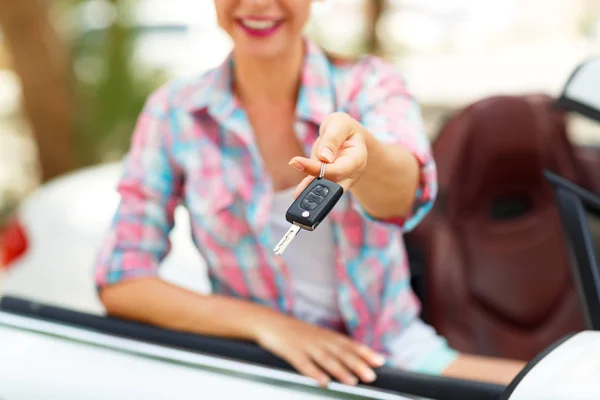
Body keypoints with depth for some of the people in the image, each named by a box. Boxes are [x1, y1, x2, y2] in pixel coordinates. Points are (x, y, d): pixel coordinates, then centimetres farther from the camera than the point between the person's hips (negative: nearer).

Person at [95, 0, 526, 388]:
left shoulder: (368, 84, -3)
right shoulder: (173, 112, -3)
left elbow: (406, 192, -25)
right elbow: (120, 284, -5)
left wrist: (363, 153, -49)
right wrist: (264, 322, -16)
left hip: (397, 353, -1)